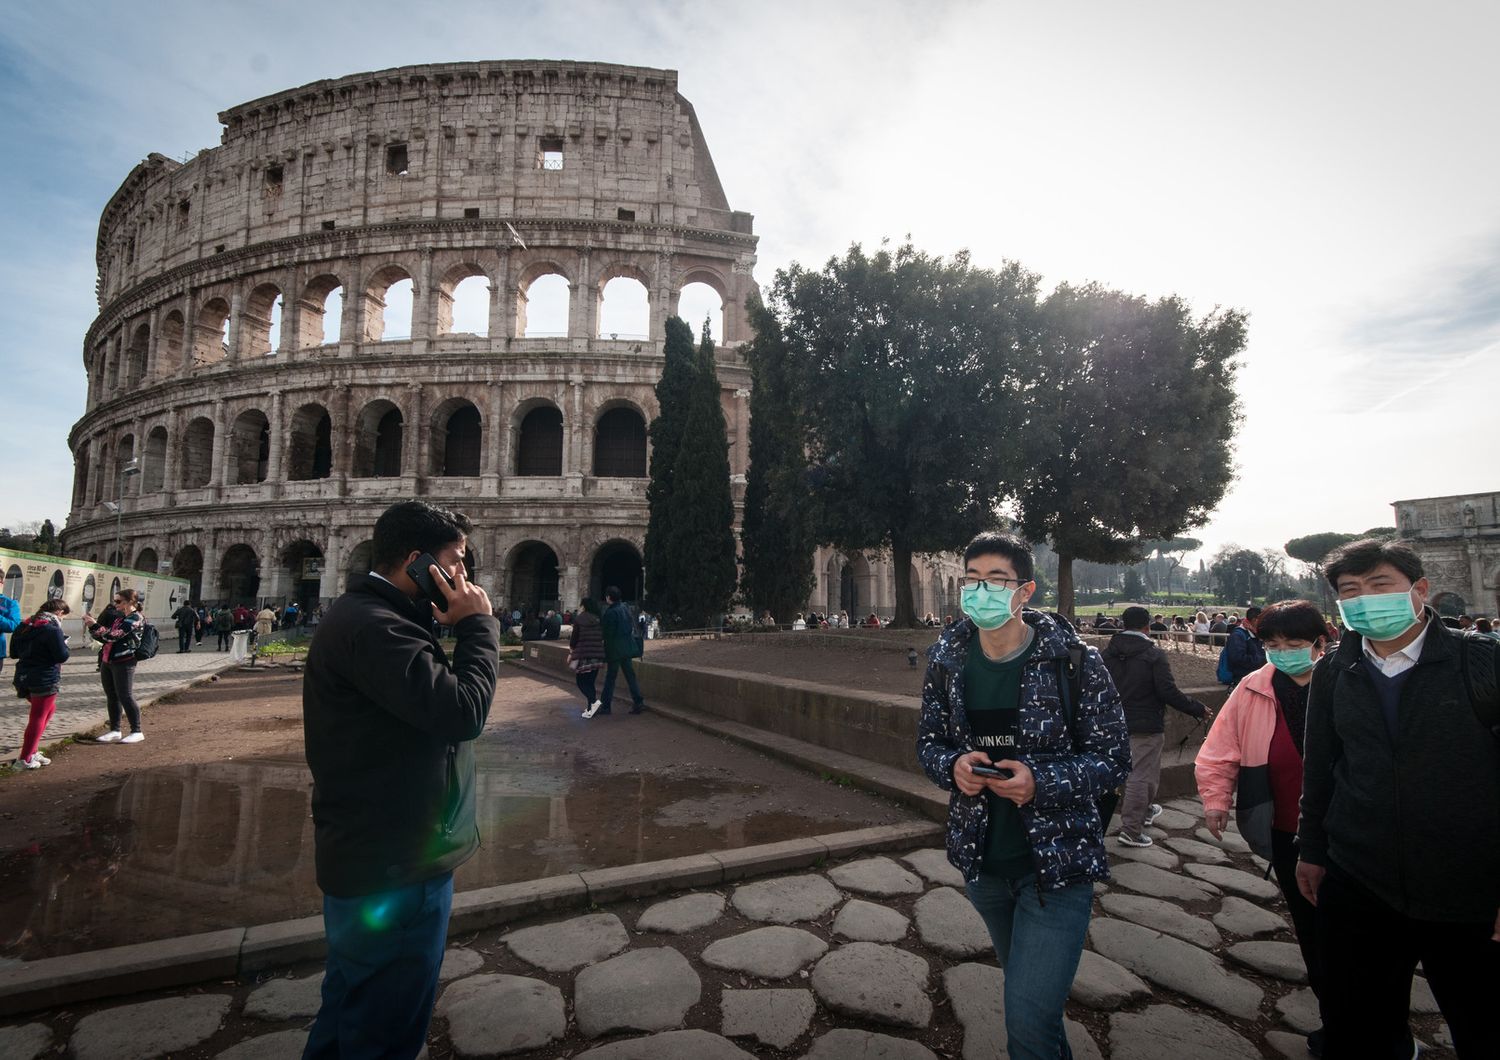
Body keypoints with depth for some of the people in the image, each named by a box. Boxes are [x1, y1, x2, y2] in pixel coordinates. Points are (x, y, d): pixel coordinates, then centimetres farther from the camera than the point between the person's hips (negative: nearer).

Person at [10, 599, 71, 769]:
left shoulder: (25, 626, 9)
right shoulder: (53, 629, -17)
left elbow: (14, 653, 16)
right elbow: (62, 656, -17)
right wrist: (64, 644, 1)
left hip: (24, 677, 8)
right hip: (45, 679, -8)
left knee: (49, 709, 23)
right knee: (38, 717, 2)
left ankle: (32, 750, 23)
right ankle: (25, 759, 5)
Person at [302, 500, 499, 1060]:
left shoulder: (372, 615, 10)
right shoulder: (370, 626, -26)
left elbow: (432, 699, 10)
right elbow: (462, 711, -32)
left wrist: (452, 628, -1)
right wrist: (478, 625, -20)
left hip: (372, 857, 10)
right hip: (394, 870, -10)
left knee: (351, 1007, 29)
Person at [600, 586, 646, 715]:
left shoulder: (611, 612, -18)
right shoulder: (625, 607, 7)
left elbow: (608, 632, -17)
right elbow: (632, 626, 12)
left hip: (615, 649, -7)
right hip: (627, 647, 7)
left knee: (610, 676, 2)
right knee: (630, 675, 11)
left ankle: (605, 705, 9)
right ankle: (638, 702, 10)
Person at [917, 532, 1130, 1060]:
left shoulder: (1073, 660, -17)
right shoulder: (946, 659, -6)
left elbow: (1113, 759, -11)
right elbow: (928, 743, 3)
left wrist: (1041, 782, -26)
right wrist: (954, 765, -19)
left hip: (1058, 860, -4)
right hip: (982, 862, 4)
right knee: (1027, 990, 28)